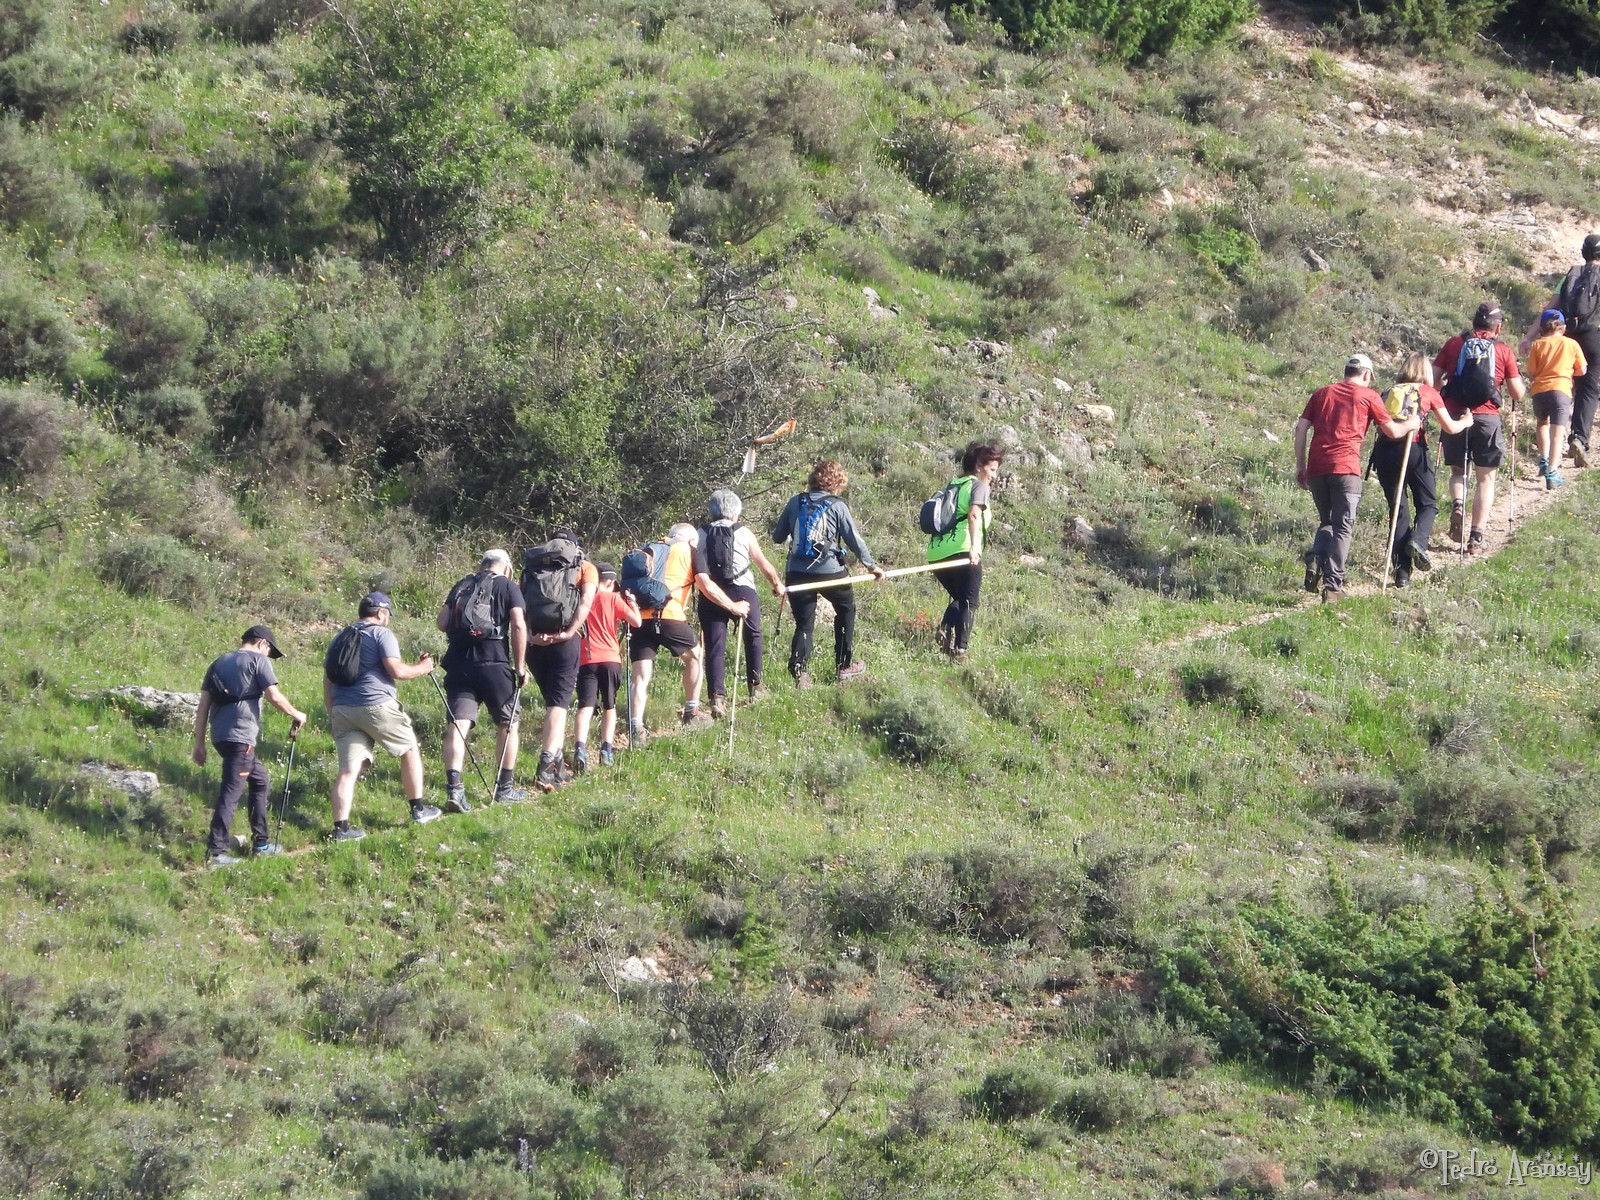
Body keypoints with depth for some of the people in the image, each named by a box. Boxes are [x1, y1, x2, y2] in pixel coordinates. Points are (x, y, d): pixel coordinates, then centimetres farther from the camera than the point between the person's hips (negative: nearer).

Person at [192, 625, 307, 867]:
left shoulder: (219, 664, 21)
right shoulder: (258, 660, 1)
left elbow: (203, 705, 16)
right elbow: (274, 696, -8)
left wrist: (199, 743, 15)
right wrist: (296, 714, 9)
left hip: (220, 735, 8)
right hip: (240, 736, -8)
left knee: (260, 781, 22)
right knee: (231, 792, -9)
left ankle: (260, 842, 24)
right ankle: (216, 851, -15)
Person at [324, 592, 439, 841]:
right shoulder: (381, 634, 0)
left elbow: (327, 680, 19)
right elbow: (396, 670, -11)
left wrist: (332, 713, 23)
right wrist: (421, 668, 5)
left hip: (342, 709, 5)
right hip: (376, 706, -5)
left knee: (348, 769, 0)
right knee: (410, 750, 16)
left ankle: (341, 827, -11)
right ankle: (418, 809, 21)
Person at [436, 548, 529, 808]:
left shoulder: (461, 587, 17)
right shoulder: (508, 587, 6)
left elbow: (442, 623, 8)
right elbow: (519, 626, -5)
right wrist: (520, 667, -1)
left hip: (458, 662, 3)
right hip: (493, 662, -3)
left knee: (457, 725, -4)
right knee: (509, 724, 13)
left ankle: (454, 788, -19)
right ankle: (505, 788, 16)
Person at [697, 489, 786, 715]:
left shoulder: (701, 535, 4)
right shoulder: (743, 533, 3)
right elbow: (763, 564, 10)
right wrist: (777, 584, 25)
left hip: (709, 595, 1)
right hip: (742, 592, -1)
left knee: (715, 646, 1)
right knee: (753, 637, 22)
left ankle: (717, 697, -10)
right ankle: (755, 687, 28)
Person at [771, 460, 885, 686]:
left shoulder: (795, 503, 4)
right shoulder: (836, 506, -5)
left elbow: (777, 538, 10)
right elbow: (854, 539, -1)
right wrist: (871, 565, 11)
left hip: (797, 572, 2)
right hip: (829, 571, -2)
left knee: (804, 623, 9)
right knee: (846, 609, 23)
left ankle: (799, 669, -11)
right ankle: (844, 665, 27)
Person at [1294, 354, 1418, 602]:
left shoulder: (1322, 393, 19)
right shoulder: (1368, 396, 9)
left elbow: (1301, 428, 11)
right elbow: (1393, 431, 12)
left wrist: (1300, 465, 15)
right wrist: (1411, 424, 33)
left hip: (1317, 468, 4)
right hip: (1345, 469, -4)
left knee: (1327, 522, 20)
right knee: (1343, 528, 1)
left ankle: (1315, 559, -8)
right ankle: (1332, 586, -8)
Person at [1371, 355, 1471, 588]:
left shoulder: (1389, 393, 21)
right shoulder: (1428, 393, 13)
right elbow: (1450, 428, 14)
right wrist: (1466, 422, 33)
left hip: (1385, 450, 3)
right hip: (1414, 449, -3)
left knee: (1398, 508, 9)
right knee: (1428, 504, 15)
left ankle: (1402, 573, 2)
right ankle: (1418, 541, -16)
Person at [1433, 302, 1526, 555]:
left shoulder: (1454, 344, 6)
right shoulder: (1503, 351, 4)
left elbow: (1432, 379, 3)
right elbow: (1518, 394, 6)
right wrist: (1516, 376, 27)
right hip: (1487, 419, -1)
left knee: (1457, 471, 21)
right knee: (1485, 478, 9)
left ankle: (1457, 504, -10)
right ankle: (1476, 537, 2)